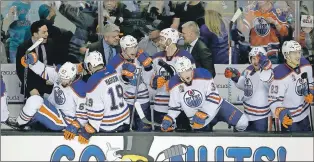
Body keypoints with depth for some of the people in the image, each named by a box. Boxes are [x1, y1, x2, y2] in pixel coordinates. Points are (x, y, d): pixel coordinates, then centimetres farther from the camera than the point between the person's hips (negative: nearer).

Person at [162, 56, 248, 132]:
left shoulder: (203, 74, -23)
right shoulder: (174, 84, -13)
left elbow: (214, 97, -21)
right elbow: (174, 107, 1)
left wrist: (203, 115, -29)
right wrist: (168, 119, -16)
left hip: (215, 107, -2)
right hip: (197, 118, 2)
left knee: (242, 121, -12)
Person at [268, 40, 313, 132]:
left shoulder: (305, 64, -8)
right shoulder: (280, 75, -29)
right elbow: (274, 99, -26)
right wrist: (281, 113, -42)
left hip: (305, 114, 7)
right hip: (288, 118, -7)